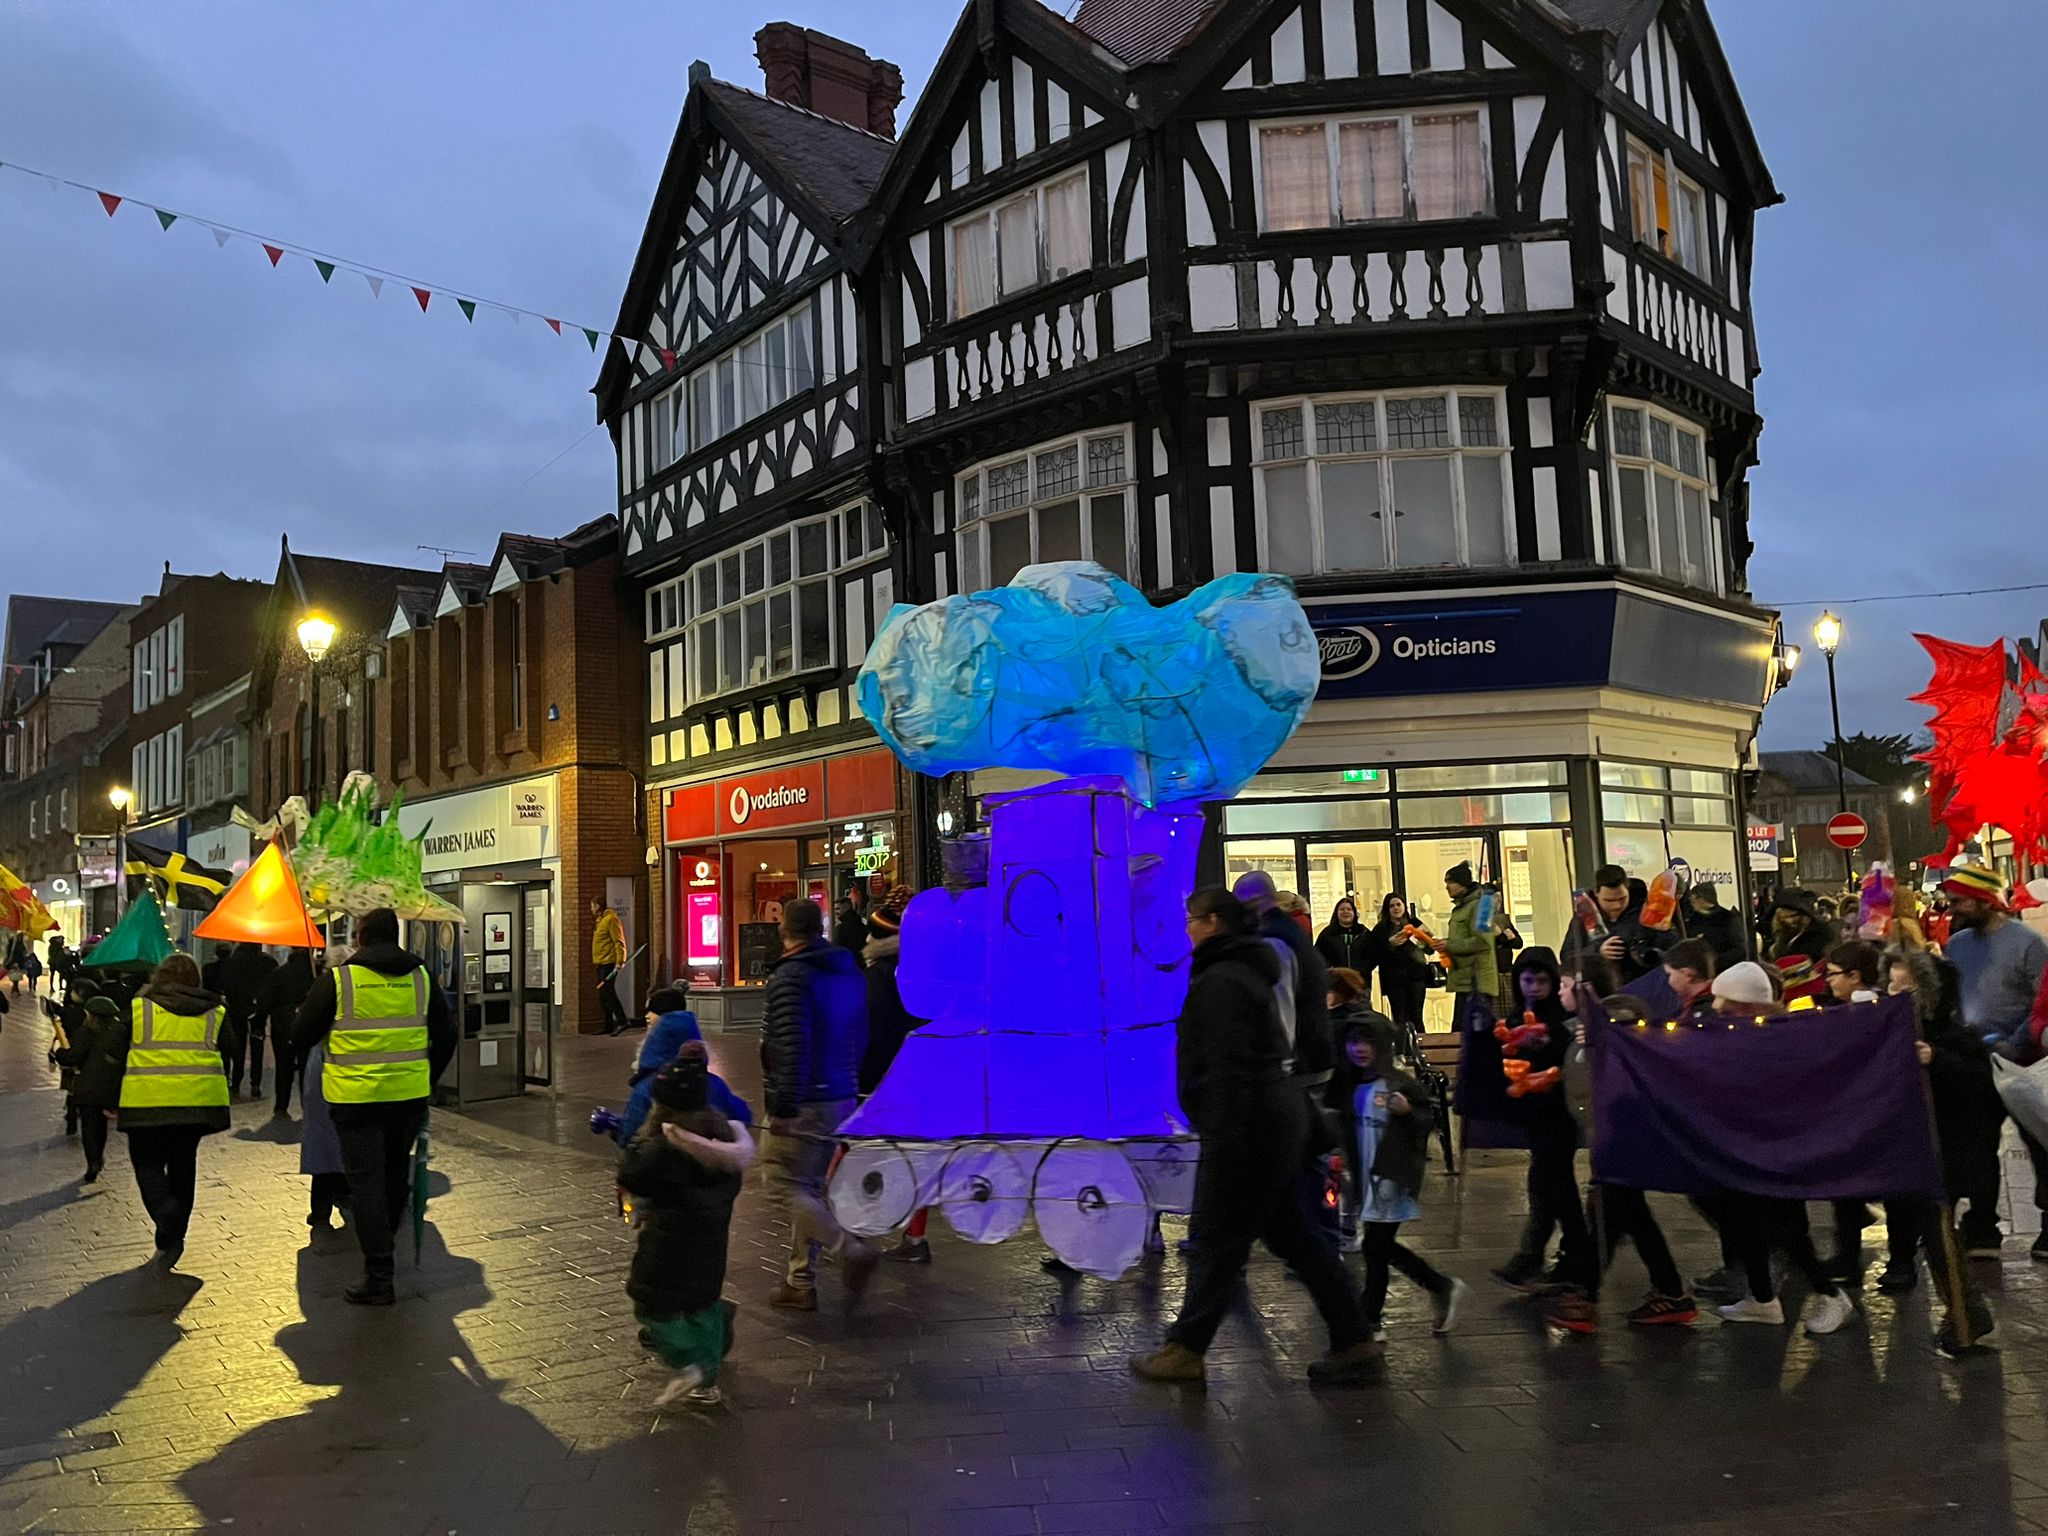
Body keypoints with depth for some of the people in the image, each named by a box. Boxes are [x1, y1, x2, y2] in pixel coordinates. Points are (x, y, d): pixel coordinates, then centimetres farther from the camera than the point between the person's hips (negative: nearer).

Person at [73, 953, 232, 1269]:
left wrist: (106, 1100, 14)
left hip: (148, 1101, -3)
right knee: (182, 1166, 17)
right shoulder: (213, 1014, 12)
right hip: (199, 1099, 3)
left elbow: (109, 1056, 6)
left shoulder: (137, 1009, 5)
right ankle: (172, 1236, 20)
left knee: (148, 1165, 9)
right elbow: (225, 1060, 17)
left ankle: (168, 1229, -13)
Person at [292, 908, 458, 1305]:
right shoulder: (422, 978, 4)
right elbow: (446, 1037, 10)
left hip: (356, 1097, -4)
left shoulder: (337, 979, -7)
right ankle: (386, 1245, 37)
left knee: (366, 1181, 1)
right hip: (410, 1094, 4)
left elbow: (301, 1038, 0)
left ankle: (379, 1276, -1)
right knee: (396, 1173, 21)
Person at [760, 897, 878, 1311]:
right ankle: (800, 1283, 22)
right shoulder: (850, 972, 11)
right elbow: (860, 1038, 18)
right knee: (809, 1187, 16)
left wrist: (782, 1108, -20)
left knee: (784, 1187, -1)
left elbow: (793, 1048, -23)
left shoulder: (790, 977, -16)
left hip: (805, 1104, -8)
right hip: (842, 1098, 8)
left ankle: (853, 1253, -10)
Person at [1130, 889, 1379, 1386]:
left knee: (1216, 1239, 1)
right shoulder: (1248, 973, 16)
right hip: (1277, 1116, 10)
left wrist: (1221, 1140, -23)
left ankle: (1185, 1351, 12)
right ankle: (1353, 1342, 16)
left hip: (1247, 1124, -10)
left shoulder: (1220, 981, -16)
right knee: (1292, 1232, 14)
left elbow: (1227, 1067, -23)